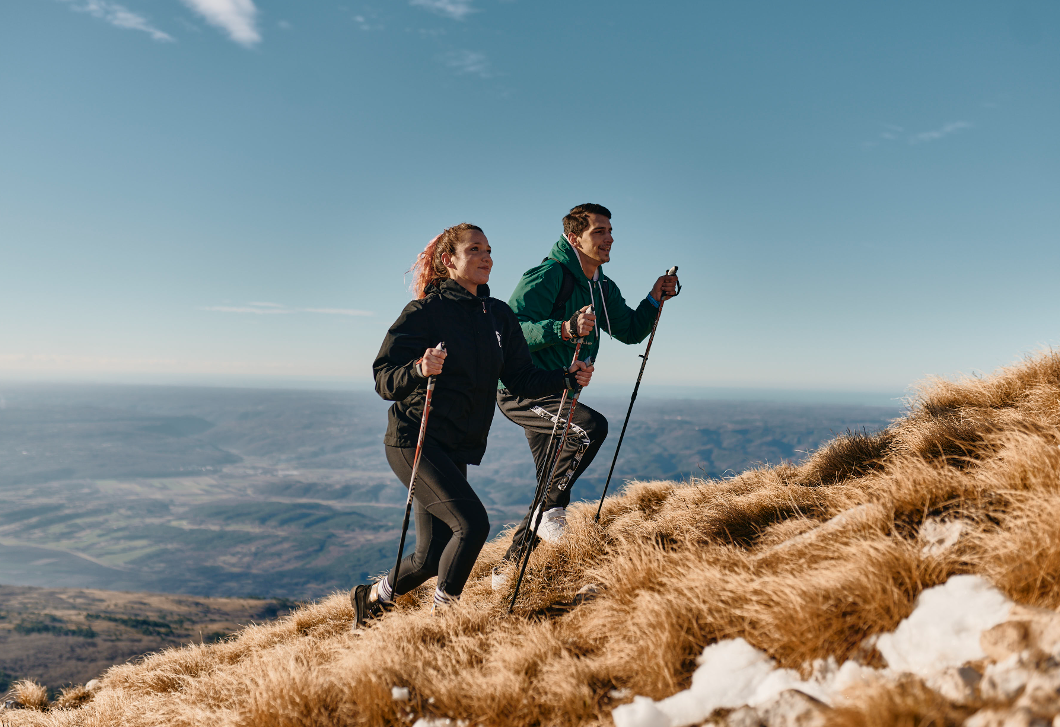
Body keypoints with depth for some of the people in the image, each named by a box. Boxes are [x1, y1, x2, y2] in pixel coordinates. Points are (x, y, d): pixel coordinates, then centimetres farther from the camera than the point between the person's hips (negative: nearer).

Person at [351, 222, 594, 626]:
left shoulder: (500, 316, 10)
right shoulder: (424, 312, -8)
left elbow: (521, 378, 8)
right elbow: (384, 381, -12)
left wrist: (567, 376, -8)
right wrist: (419, 370, -32)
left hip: (455, 450, 6)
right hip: (413, 441, -6)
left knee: (433, 555, 7)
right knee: (472, 523, -21)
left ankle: (373, 597, 34)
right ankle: (442, 613, 1)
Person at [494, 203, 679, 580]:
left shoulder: (602, 288, 10)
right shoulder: (548, 276, -17)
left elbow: (631, 331, 18)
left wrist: (654, 299, 2)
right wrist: (565, 329, -41)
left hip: (555, 395, 9)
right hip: (521, 391, -9)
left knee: (553, 488, 11)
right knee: (591, 426, -30)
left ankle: (510, 566, 24)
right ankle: (550, 511, -14)